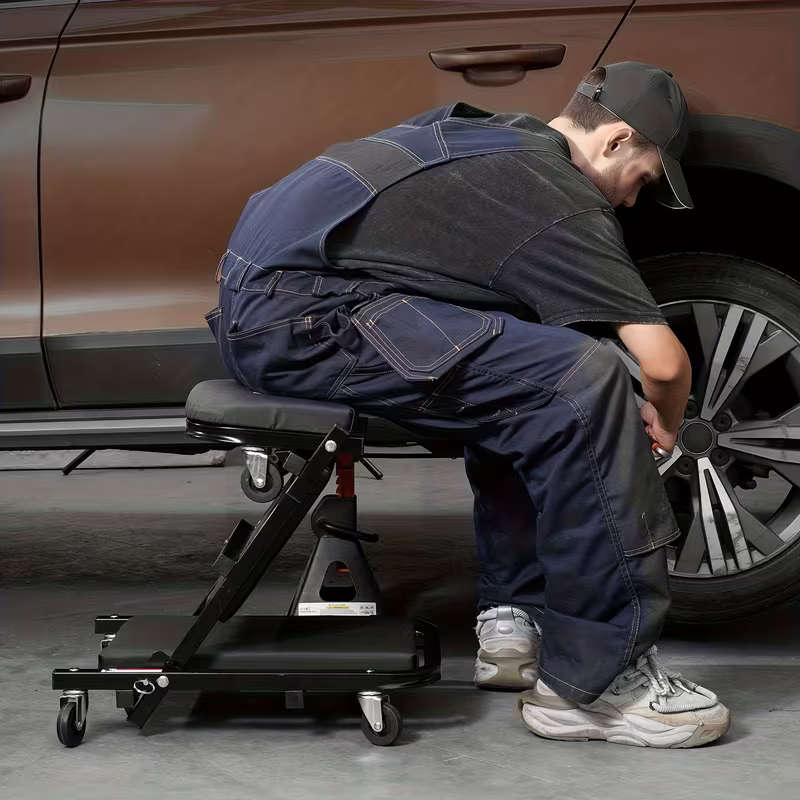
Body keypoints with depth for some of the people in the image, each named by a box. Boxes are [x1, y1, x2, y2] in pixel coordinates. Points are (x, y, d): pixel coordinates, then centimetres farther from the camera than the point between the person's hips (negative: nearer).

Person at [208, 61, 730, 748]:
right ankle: (599, 677, -12)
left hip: (254, 295, 10)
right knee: (575, 381, -17)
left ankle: (515, 618, 18)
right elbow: (664, 363, -9)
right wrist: (664, 431, 15)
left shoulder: (484, 127, 22)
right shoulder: (564, 201, -6)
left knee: (517, 385, 21)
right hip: (296, 315, -10)